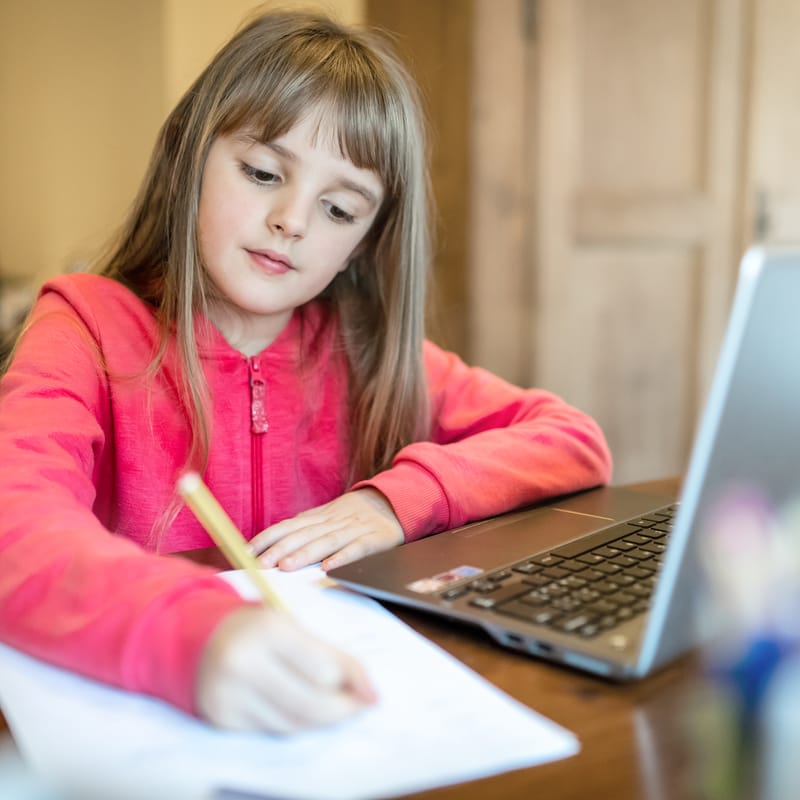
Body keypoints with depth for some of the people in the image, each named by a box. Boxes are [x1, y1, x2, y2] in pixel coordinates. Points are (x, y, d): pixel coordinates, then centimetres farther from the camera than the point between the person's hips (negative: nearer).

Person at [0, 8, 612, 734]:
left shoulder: (364, 350, 2)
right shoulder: (90, 329, -7)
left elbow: (578, 442, 0)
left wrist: (399, 498, -15)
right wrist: (197, 634, -43)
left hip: (335, 723, 3)